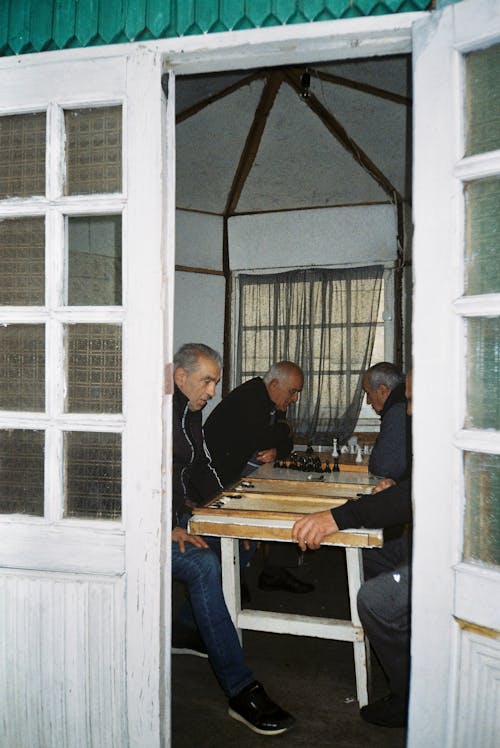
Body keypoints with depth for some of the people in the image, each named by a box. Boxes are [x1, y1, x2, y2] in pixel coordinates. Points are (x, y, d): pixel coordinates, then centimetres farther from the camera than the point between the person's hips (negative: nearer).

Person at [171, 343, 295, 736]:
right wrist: (169, 527, -28)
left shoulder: (191, 412, 11)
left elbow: (202, 468, 19)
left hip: (175, 516, 9)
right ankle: (241, 691, -24)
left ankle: (185, 629, 12)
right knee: (204, 565, -28)